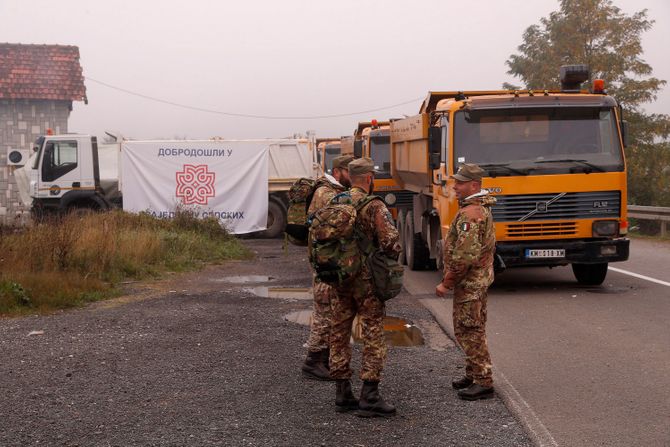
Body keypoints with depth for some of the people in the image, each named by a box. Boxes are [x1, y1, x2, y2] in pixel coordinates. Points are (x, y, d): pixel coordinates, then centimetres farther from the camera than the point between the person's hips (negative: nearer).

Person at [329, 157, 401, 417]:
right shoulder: (373, 206, -14)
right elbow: (390, 242, -19)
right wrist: (394, 255, 2)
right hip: (366, 279, -6)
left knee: (339, 334, 12)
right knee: (373, 337, 1)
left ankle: (342, 394, 18)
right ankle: (369, 397, -1)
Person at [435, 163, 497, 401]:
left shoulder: (471, 214, -21)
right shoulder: (481, 208, 13)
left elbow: (465, 255, -26)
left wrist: (446, 283, -18)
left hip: (470, 282, -11)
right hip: (477, 280, 11)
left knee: (471, 332, -6)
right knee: (467, 330, 18)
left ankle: (484, 383, -1)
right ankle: (474, 374, 27)